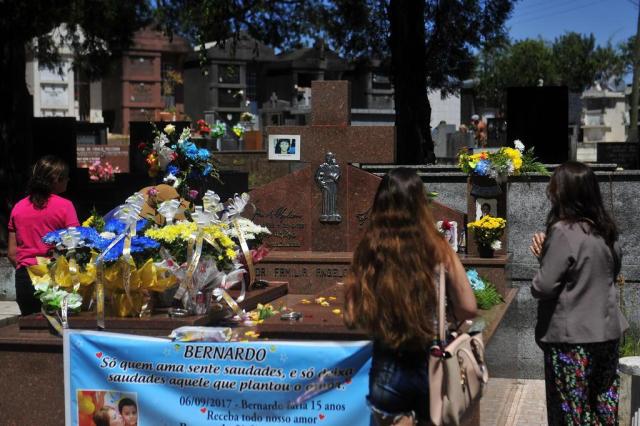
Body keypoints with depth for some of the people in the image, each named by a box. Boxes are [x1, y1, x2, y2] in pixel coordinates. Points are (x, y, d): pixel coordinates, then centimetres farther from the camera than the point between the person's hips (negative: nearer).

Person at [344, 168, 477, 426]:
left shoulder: (368, 253, -10)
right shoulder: (438, 251, -12)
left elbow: (352, 317, -5)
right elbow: (468, 309, -5)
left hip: (388, 372, 1)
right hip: (433, 368, 0)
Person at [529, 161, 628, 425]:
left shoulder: (563, 232, -18)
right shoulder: (605, 230, 4)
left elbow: (543, 288, -19)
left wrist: (542, 257, 4)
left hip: (572, 337, -7)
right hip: (608, 331, 7)